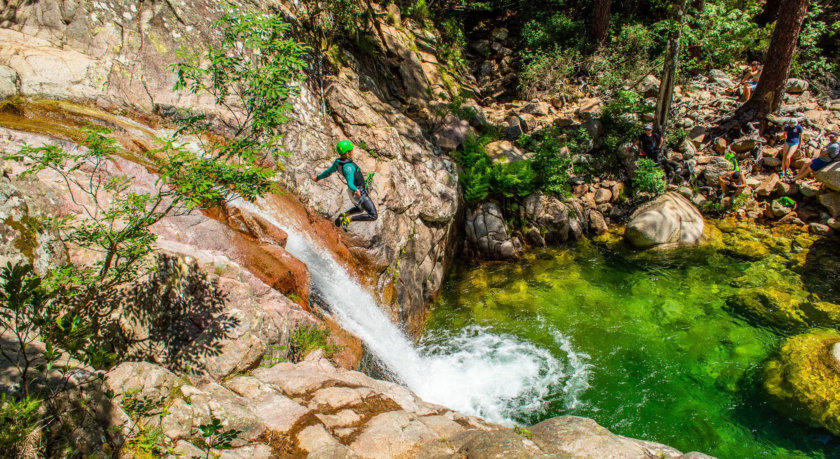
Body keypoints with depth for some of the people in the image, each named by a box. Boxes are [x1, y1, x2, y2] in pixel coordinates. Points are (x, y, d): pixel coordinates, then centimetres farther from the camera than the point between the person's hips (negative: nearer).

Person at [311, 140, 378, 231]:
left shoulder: (337, 162, -5)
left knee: (360, 209, 35)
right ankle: (348, 219, -12)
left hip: (353, 191, 9)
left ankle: (343, 214, 14)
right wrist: (355, 190, -61)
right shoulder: (348, 167, -30)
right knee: (373, 216, -10)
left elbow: (328, 171, 11)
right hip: (360, 193, -9)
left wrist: (318, 177, 29)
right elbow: (350, 183, -41)